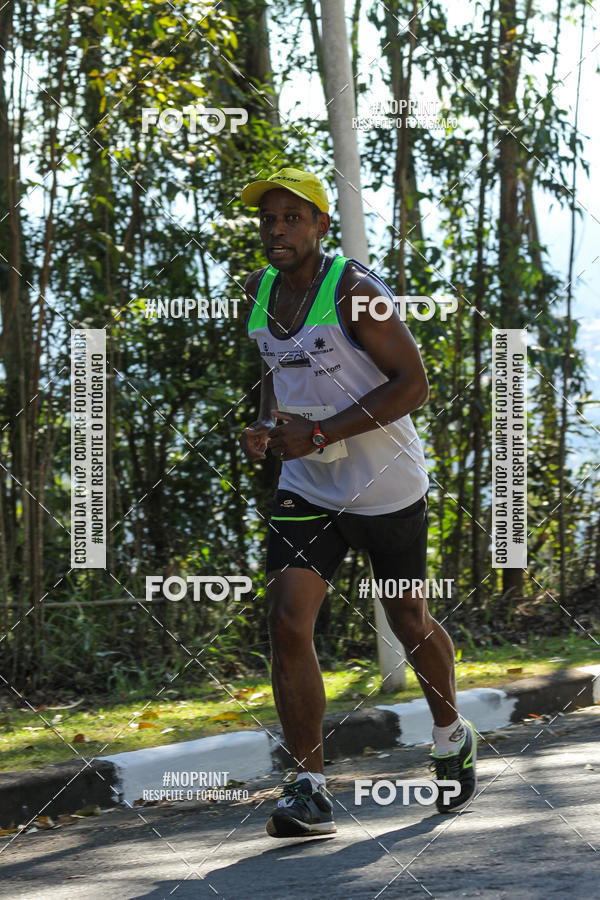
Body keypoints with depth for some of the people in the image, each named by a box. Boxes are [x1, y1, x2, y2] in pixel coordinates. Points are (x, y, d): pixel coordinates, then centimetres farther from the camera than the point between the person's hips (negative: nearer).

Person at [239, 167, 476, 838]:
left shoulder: (354, 291, -18)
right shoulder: (260, 291, 3)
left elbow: (414, 384, -20)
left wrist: (320, 434, -26)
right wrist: (265, 427, 1)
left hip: (386, 487, -5)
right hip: (305, 488, 5)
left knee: (409, 623, 12)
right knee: (287, 623, -14)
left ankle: (451, 737, 41)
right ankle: (309, 789, -10)